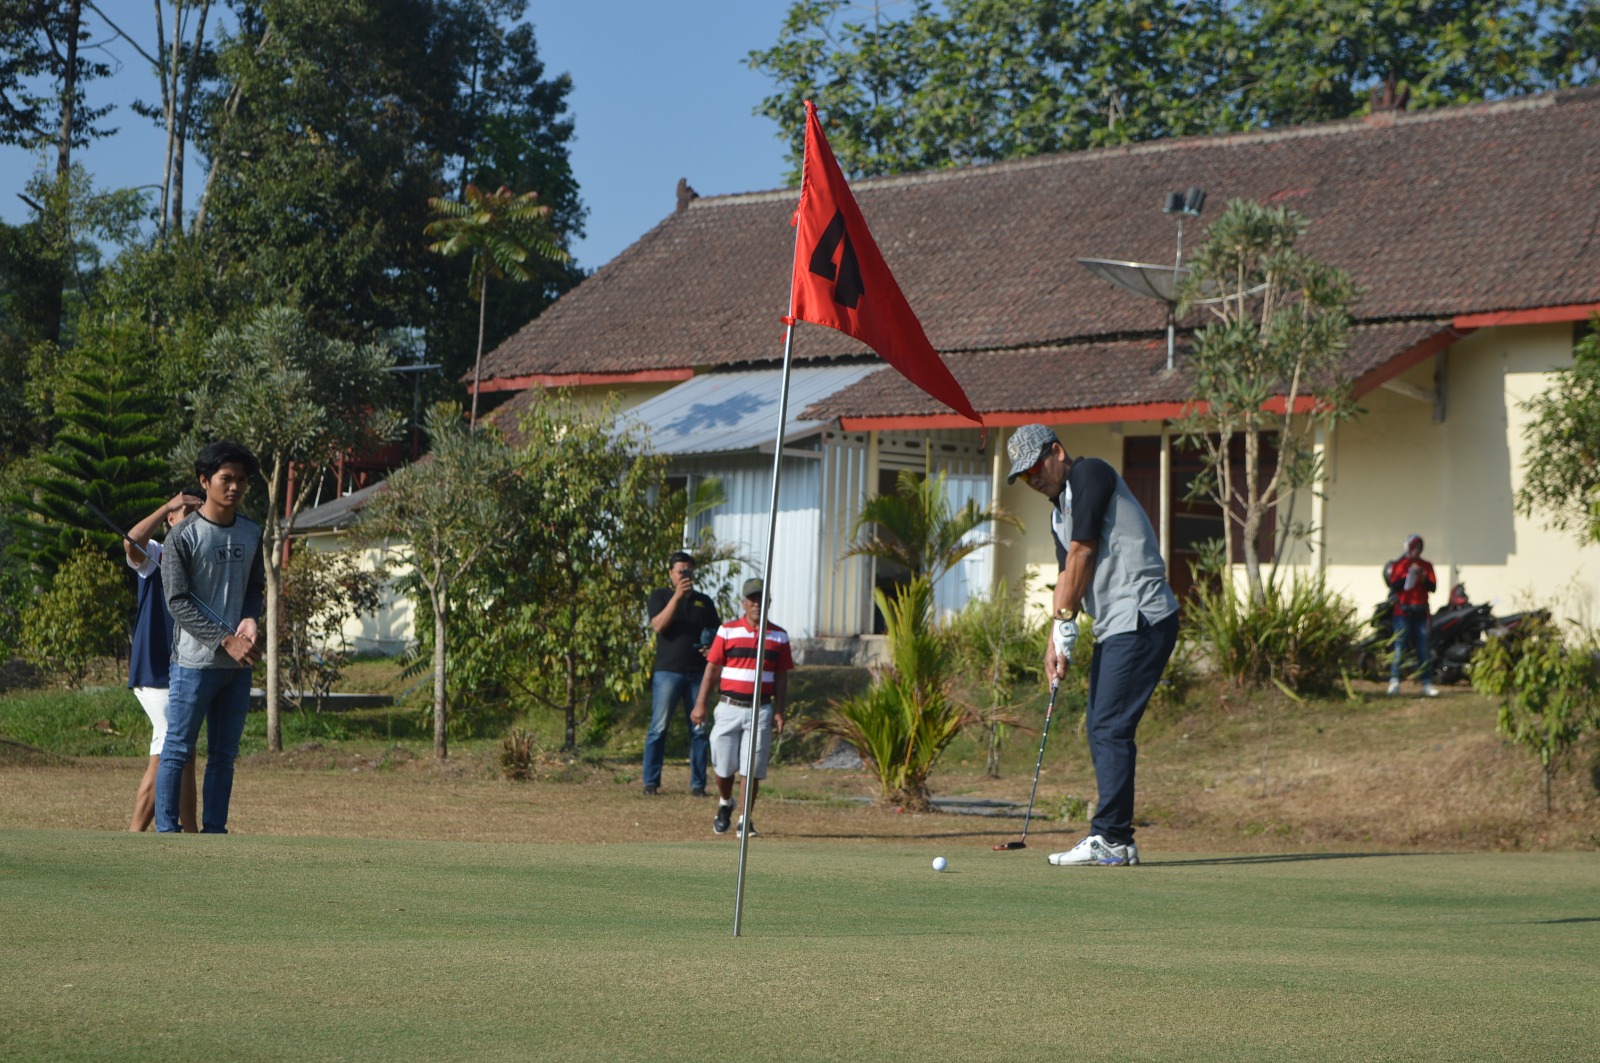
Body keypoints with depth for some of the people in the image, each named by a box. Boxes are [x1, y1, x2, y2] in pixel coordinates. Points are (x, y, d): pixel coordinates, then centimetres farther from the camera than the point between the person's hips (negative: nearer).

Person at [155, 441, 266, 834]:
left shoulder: (252, 533, 9)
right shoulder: (183, 536, -8)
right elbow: (178, 602, -12)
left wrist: (249, 619, -5)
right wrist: (226, 640, -18)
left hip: (238, 664, 6)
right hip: (194, 662, -6)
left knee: (224, 754, 10)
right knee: (178, 751, -2)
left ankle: (214, 833, 16)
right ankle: (167, 833, 1)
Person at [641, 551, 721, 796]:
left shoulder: (704, 602, 16)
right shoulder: (660, 596, 6)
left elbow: (717, 633, 21)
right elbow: (658, 626, -11)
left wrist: (712, 648, -2)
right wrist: (677, 596, -18)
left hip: (697, 672, 3)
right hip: (668, 671, -3)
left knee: (699, 729, 2)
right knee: (659, 728, -3)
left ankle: (698, 783, 7)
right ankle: (651, 781, 3)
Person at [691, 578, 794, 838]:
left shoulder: (779, 636, 8)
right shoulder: (727, 631, 3)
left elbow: (781, 677, 10)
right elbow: (712, 668, 3)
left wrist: (779, 712, 3)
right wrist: (700, 704, -4)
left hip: (761, 710, 0)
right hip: (729, 707, 0)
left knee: (753, 769, -3)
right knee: (724, 765, 3)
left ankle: (745, 820, 5)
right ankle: (725, 804, 31)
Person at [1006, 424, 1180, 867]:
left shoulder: (1091, 474, -7)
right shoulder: (1059, 509, 21)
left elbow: (1083, 553, -11)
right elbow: (1067, 576, 19)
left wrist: (1066, 624, -7)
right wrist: (1054, 640, 6)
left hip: (1140, 619, -10)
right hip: (1115, 629, 10)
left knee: (1110, 727, -11)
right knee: (1101, 727, 9)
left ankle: (1110, 839, -9)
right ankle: (1116, 841, 12)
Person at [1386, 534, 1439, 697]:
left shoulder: (1426, 566, 14)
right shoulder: (1398, 564, 5)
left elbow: (1433, 587, 4)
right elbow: (1394, 585, -7)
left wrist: (1423, 578, -13)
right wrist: (1409, 575, -16)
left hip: (1420, 612, 3)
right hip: (1403, 612, -3)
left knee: (1423, 648, 2)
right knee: (1400, 647, -8)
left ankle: (1427, 684, 2)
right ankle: (1394, 681, -10)